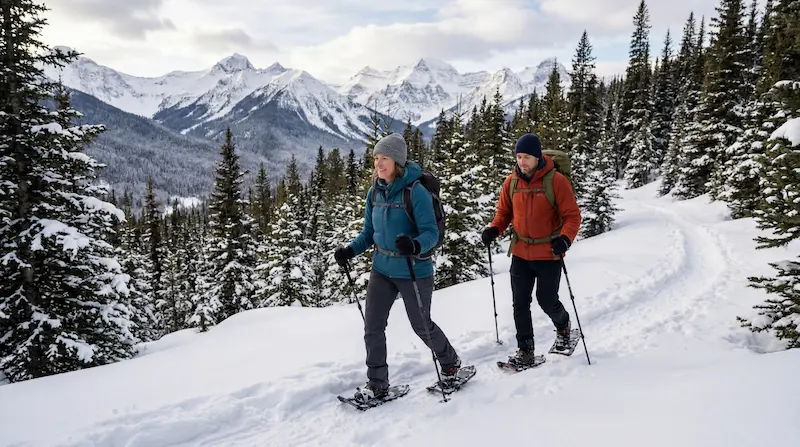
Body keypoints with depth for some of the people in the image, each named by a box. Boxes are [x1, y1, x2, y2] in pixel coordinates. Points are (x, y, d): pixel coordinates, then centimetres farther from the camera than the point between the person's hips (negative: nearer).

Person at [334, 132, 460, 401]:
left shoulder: (416, 191, -18)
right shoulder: (375, 192, 2)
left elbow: (431, 233, -19)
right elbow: (369, 232, 11)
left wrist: (415, 246, -39)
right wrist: (350, 250, -4)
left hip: (414, 271, -6)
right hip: (382, 269, 6)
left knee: (421, 325, 10)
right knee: (372, 326, 3)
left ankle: (451, 364, 37)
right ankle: (377, 383, 19)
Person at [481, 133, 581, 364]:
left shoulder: (556, 180, -13)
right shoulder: (512, 181, 0)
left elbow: (572, 215, -11)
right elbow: (504, 212, 10)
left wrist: (565, 239, -28)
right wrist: (494, 229, -9)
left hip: (549, 254, -3)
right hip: (520, 254, 4)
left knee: (547, 301, 8)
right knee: (520, 303, 5)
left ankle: (563, 325, 41)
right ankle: (525, 349, 18)